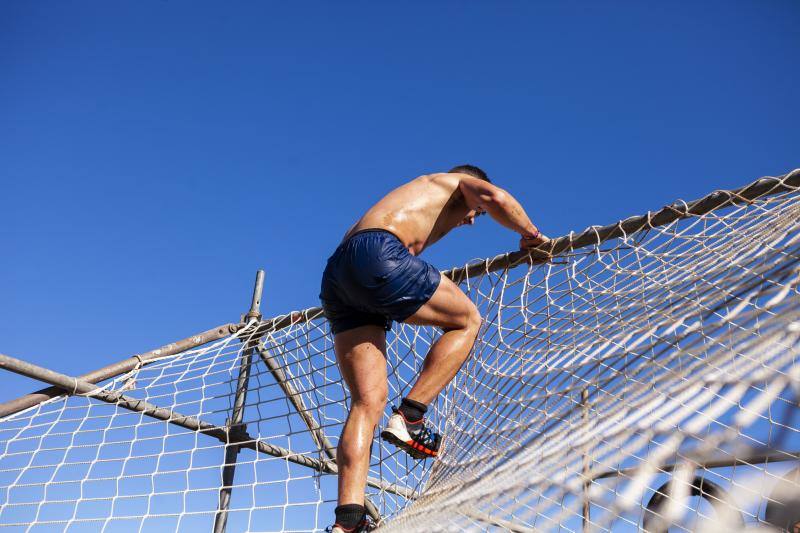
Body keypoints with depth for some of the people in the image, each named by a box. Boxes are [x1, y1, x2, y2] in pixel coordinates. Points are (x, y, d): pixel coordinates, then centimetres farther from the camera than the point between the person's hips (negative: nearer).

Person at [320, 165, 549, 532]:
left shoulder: (418, 193, 41)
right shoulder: (461, 182, 21)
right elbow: (494, 198, -2)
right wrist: (531, 235, 13)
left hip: (336, 274, 8)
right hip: (377, 254, -8)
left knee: (368, 401, 2)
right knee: (467, 320, 11)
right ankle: (408, 417, -2)